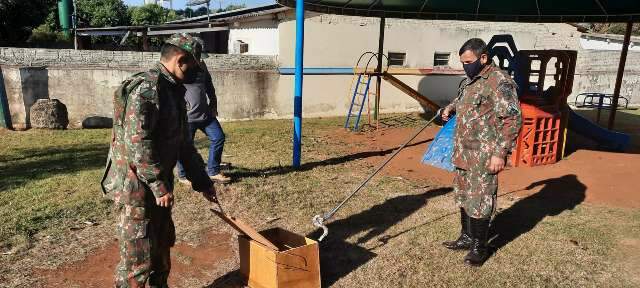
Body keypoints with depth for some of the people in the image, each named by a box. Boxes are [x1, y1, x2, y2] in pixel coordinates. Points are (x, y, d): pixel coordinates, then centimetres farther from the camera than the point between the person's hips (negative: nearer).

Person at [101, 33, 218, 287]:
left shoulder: (173, 91, 13)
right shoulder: (146, 88, -18)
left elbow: (183, 143, 17)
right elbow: (136, 142, -26)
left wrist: (202, 182, 16)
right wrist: (159, 185, -22)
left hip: (158, 185, 10)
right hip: (136, 185, -9)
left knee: (162, 247, 20)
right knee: (138, 258, -1)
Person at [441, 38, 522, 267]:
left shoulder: (499, 81, -15)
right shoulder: (470, 80, 13)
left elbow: (512, 120, -19)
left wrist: (499, 153, -21)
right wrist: (451, 108, 12)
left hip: (484, 155, -9)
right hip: (464, 153, 9)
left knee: (479, 201, 0)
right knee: (463, 196, 17)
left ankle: (480, 247, 16)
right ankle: (467, 237, 33)